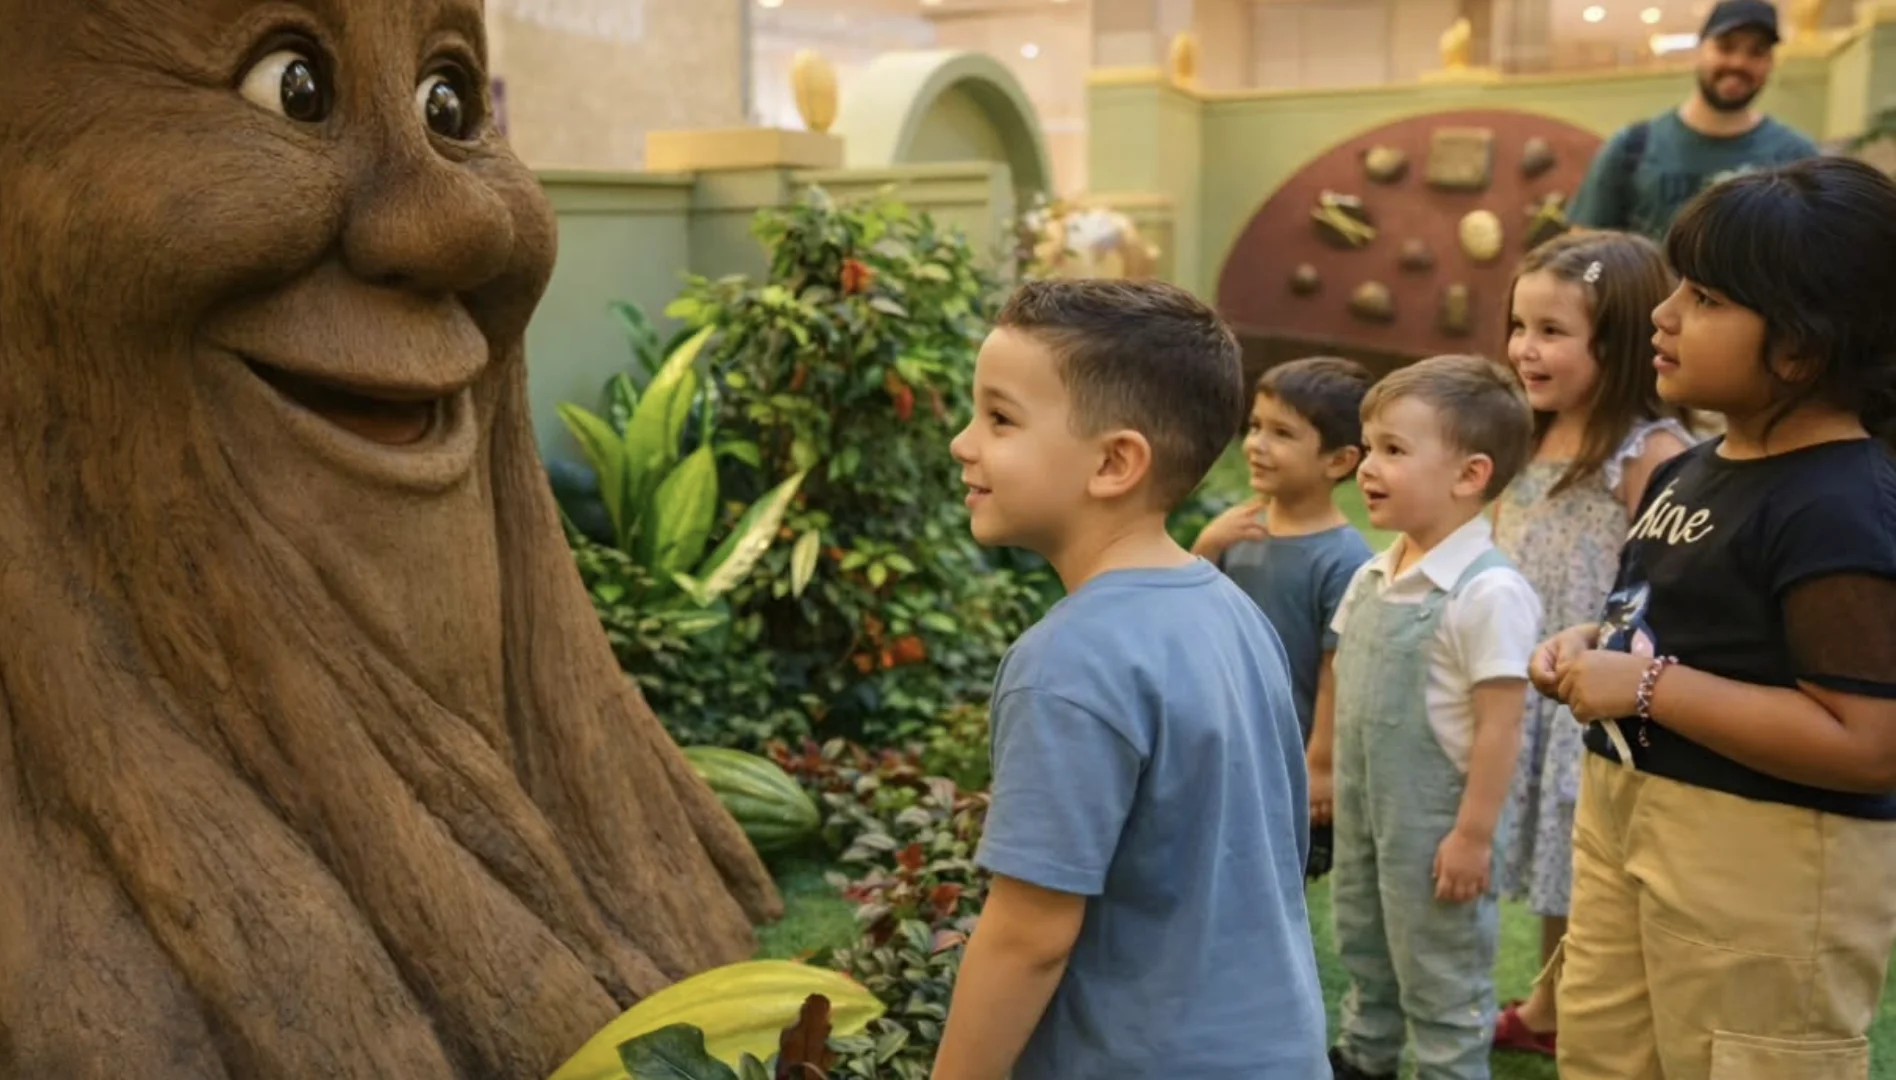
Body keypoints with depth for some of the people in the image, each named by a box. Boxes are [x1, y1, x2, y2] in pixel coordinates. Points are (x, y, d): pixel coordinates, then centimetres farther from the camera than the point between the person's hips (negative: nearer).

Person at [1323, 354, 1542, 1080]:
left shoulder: (1488, 592, -24)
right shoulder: (1372, 577, 1)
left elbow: (1499, 725, -23)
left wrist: (1474, 833, -20)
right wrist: (1327, 775, 14)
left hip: (1433, 822, -8)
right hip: (1362, 808, 9)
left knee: (1441, 977, 9)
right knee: (1363, 949, 26)